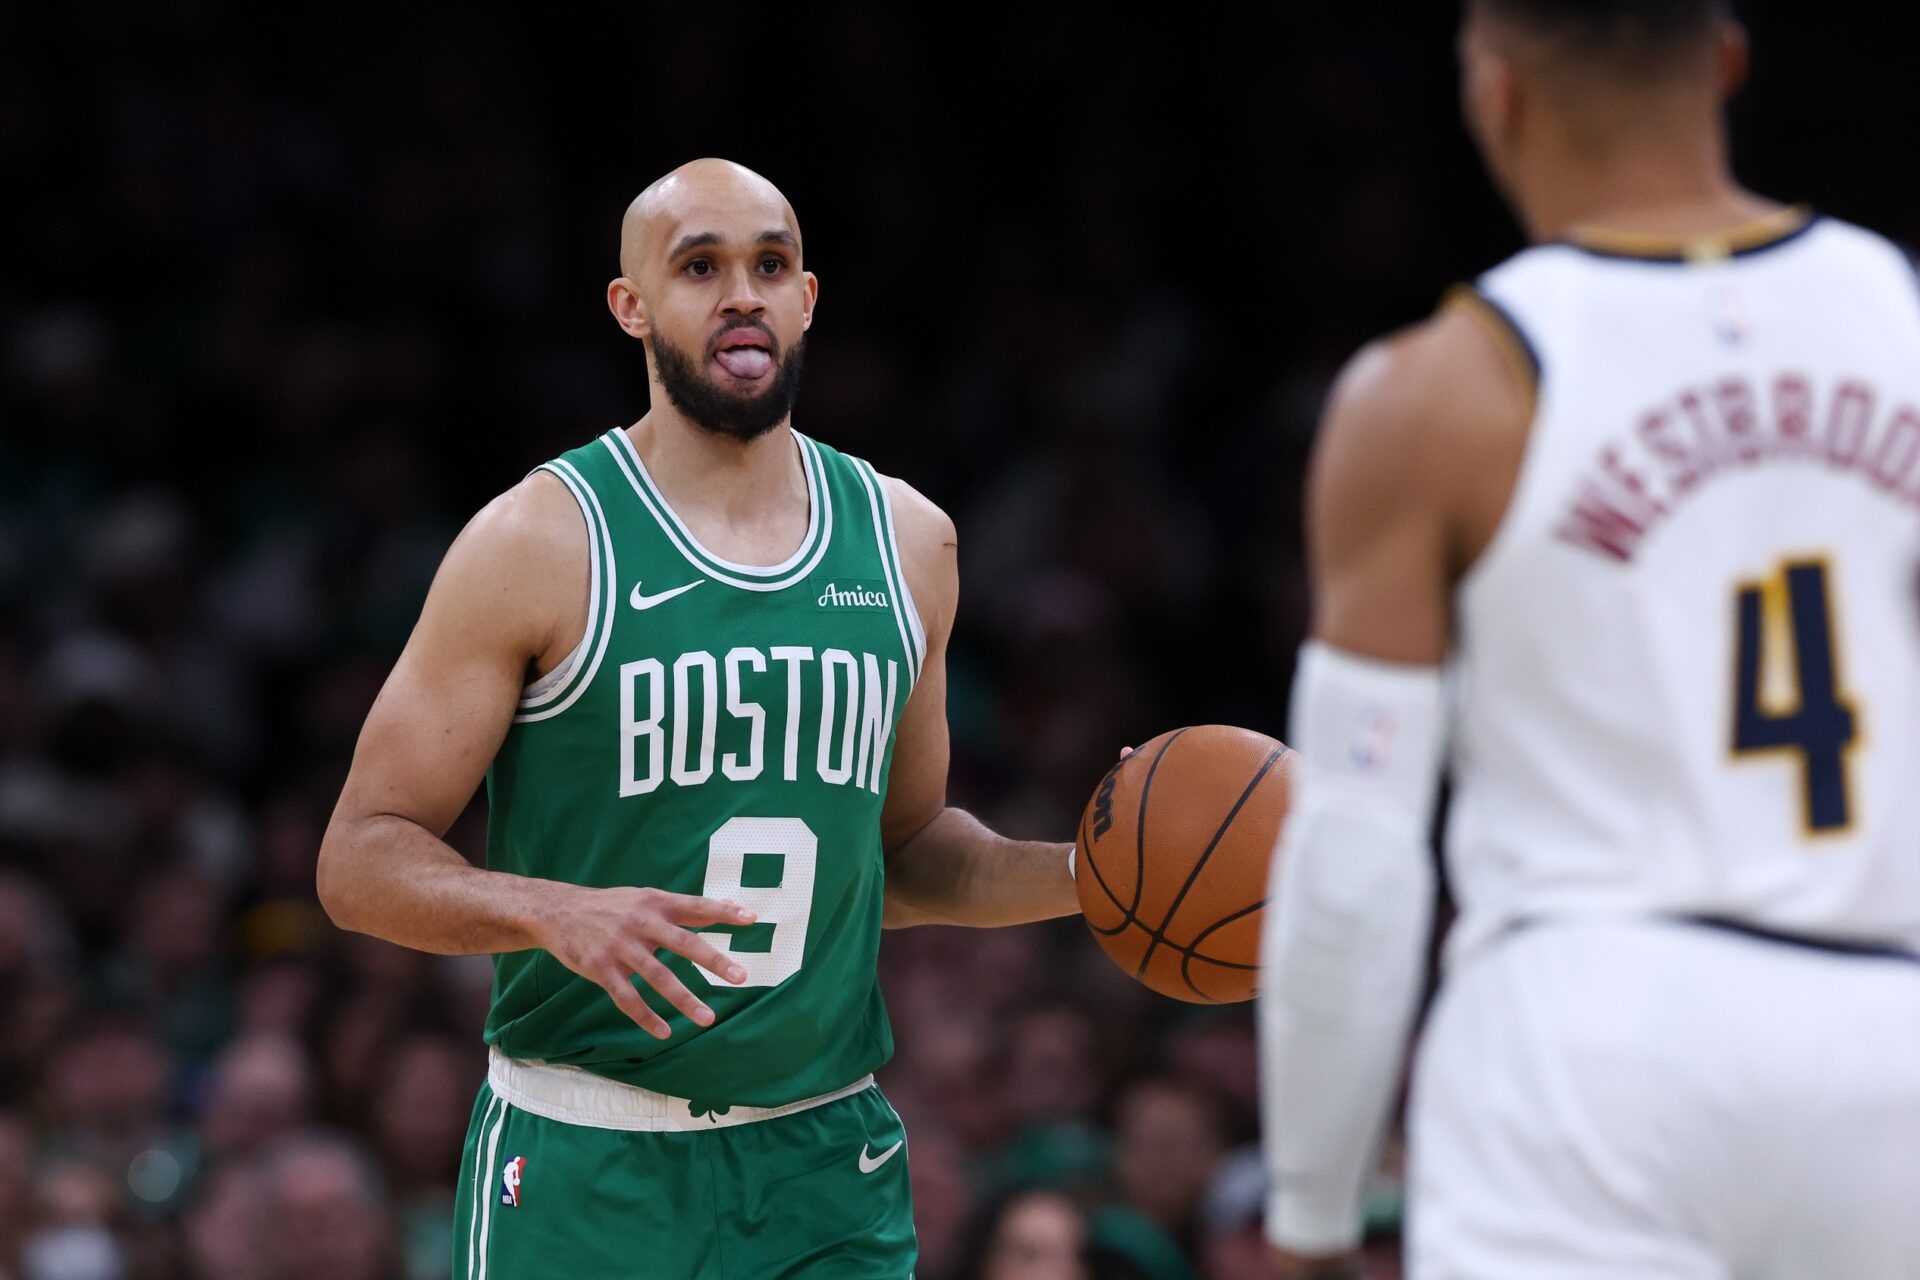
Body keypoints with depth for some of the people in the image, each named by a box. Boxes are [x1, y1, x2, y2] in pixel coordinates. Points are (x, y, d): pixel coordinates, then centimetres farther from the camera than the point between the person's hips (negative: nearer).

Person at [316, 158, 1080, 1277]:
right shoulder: (539, 543, -7)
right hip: (588, 1173, -4)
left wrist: (1080, 877, 4)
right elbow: (361, 860, -8)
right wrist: (558, 914, -25)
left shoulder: (907, 542, 9)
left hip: (828, 1166, 4)